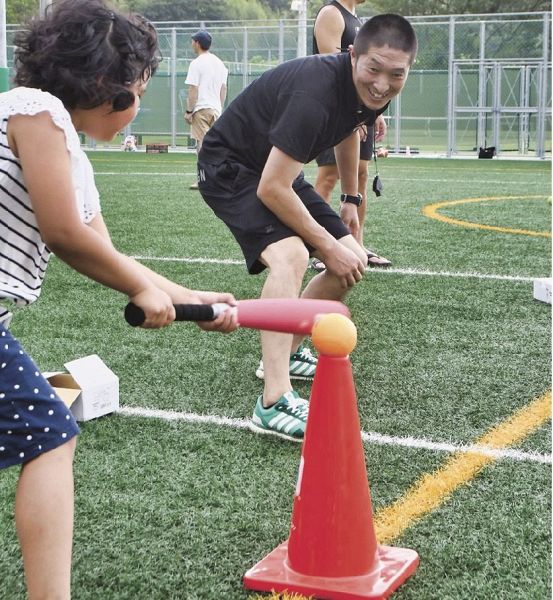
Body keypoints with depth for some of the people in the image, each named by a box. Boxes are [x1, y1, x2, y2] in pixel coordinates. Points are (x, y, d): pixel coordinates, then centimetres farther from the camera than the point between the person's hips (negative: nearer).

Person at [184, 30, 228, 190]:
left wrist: (189, 111, -9)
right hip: (216, 109, 7)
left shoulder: (197, 63, -9)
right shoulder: (219, 63, 13)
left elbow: (193, 90, -13)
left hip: (201, 109, -7)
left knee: (203, 145, -7)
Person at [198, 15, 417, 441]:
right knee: (290, 255, -33)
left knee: (353, 264, 4)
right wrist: (328, 246, -22)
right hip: (230, 168, -9)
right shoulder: (316, 93, -35)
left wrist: (350, 199, 22)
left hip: (279, 171, 9)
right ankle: (275, 403, -38)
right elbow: (271, 189, -32)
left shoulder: (369, 92, -9)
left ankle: (287, 352, 23)